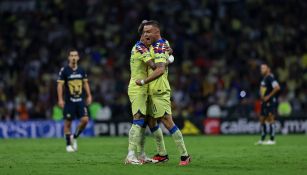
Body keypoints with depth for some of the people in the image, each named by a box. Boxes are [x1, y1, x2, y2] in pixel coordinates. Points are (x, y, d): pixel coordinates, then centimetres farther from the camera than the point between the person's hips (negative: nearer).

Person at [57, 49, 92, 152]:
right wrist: (60, 99, -14)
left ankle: (74, 137, 14)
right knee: (67, 123, 0)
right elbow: (60, 85, -7)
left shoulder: (81, 71, 7)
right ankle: (68, 145, 13)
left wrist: (89, 96, 11)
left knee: (85, 120, -8)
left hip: (80, 100, 4)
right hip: (69, 101, -4)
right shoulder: (64, 70, -6)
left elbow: (85, 83, 16)